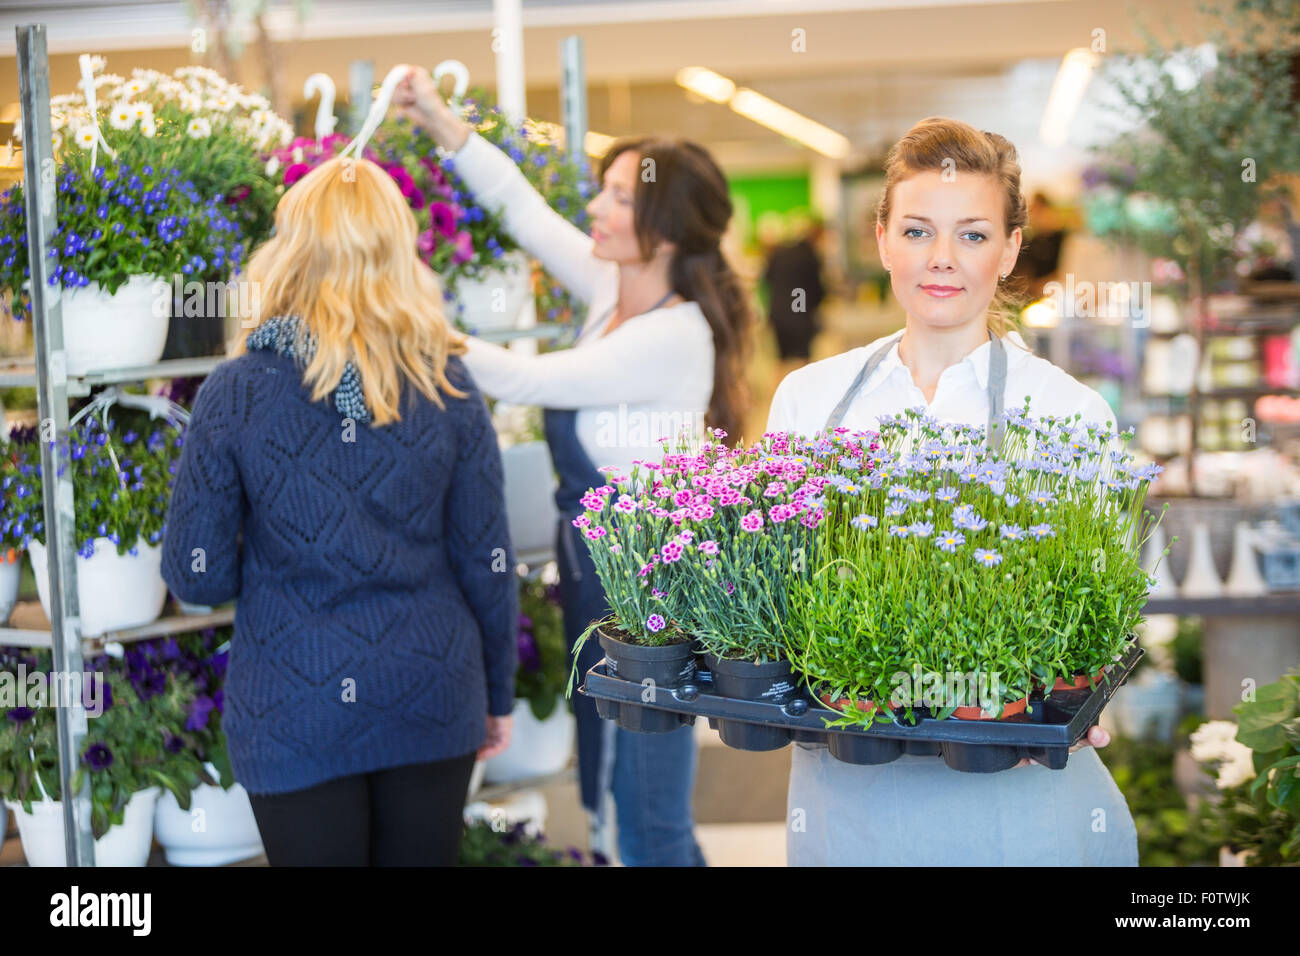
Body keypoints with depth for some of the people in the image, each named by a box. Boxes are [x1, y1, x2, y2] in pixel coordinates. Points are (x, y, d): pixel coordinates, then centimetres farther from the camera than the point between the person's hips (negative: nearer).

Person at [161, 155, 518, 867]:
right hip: (431, 700, 2)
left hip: (295, 718, -2)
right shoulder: (446, 385, -5)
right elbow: (488, 564, -1)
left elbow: (197, 578, -8)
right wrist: (497, 694, 12)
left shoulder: (234, 392, -10)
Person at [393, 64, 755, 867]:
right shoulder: (615, 291, 3)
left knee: (650, 831, 0)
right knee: (610, 802, 19)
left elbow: (524, 380, -21)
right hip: (599, 578, 9)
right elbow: (525, 210, 9)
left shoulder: (675, 335, -21)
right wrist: (443, 124, 3)